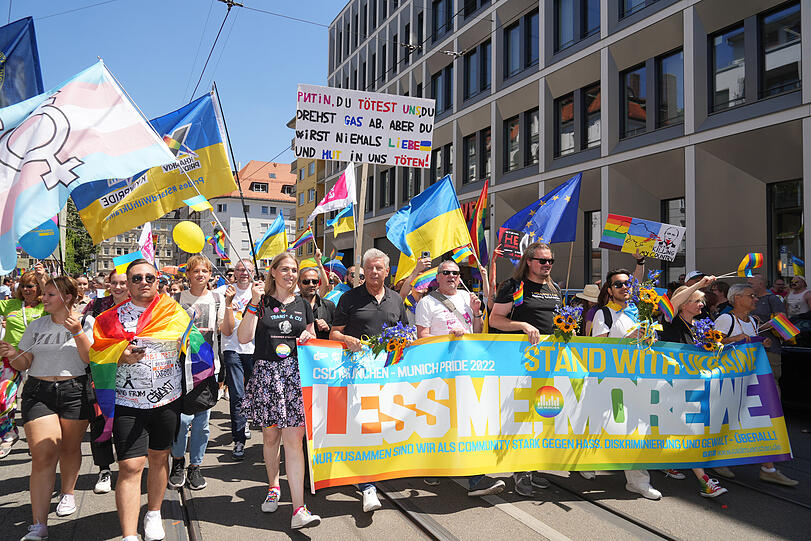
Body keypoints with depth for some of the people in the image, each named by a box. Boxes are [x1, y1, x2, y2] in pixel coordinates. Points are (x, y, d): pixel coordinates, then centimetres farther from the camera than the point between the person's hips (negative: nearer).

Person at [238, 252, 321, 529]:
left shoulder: (303, 304, 12)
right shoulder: (261, 302, 4)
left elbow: (313, 340, 21)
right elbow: (244, 337, -8)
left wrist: (309, 337, -2)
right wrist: (254, 303, -14)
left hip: (296, 374, 1)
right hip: (267, 374, -1)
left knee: (294, 439, -6)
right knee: (270, 435, 11)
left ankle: (299, 509, -7)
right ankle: (274, 486, 37)